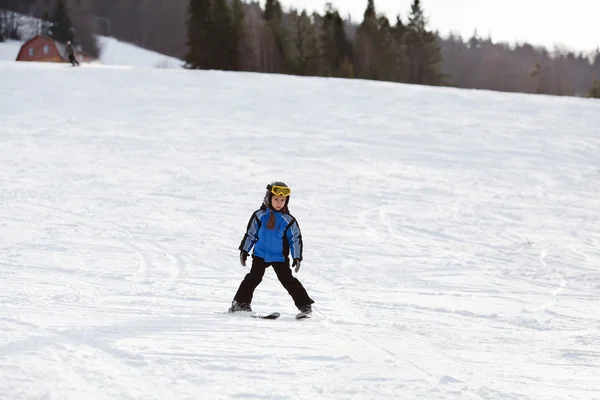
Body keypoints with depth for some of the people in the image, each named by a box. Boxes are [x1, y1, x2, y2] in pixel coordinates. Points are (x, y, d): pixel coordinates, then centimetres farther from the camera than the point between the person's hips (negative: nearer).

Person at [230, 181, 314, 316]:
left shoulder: (288, 220, -4)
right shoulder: (259, 215, -2)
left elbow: (296, 239, 3)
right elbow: (250, 233, 7)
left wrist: (297, 257, -1)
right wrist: (244, 250, 7)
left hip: (280, 257, -1)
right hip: (260, 254, 1)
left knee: (288, 280, -4)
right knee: (253, 277, -5)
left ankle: (304, 304, 2)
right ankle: (240, 301, 3)